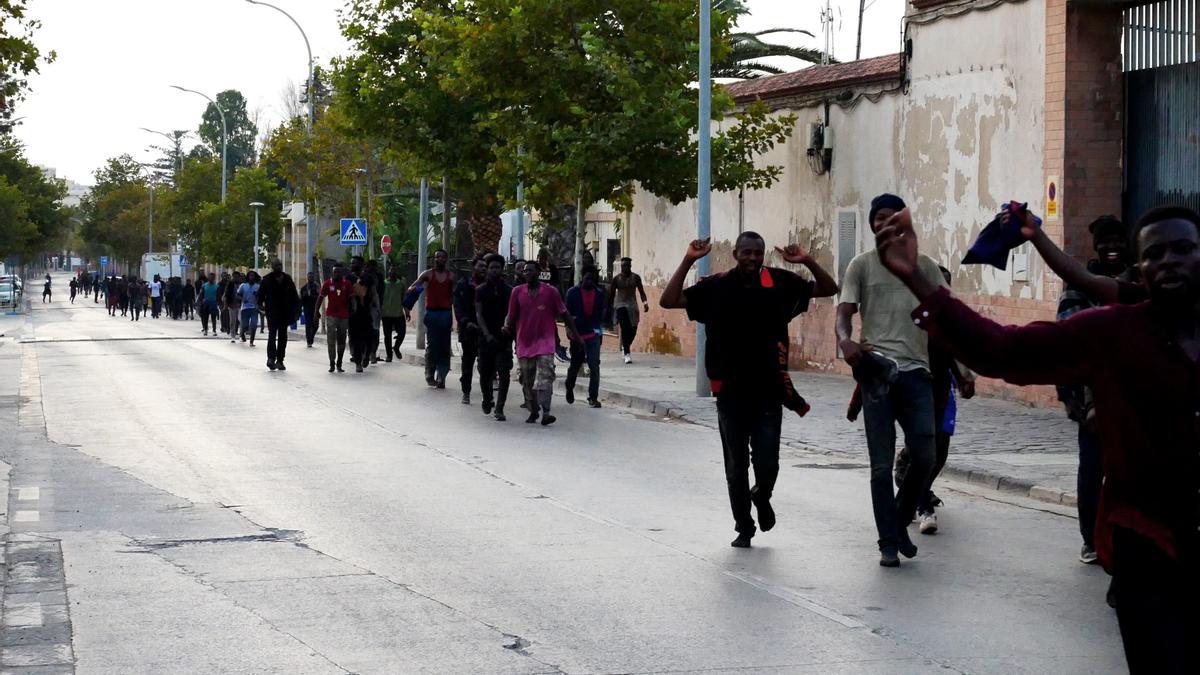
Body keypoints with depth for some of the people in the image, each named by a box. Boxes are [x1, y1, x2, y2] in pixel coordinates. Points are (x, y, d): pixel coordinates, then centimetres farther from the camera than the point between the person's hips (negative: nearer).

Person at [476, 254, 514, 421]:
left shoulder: (509, 290, 6)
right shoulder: (481, 290, 5)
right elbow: (479, 314, 0)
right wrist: (487, 334, -12)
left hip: (504, 337, -1)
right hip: (486, 337, 1)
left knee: (504, 374, -11)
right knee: (485, 373, 6)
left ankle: (499, 408, -8)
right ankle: (487, 400, 32)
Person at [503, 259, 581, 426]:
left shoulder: (550, 292, 2)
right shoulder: (517, 292, 6)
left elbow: (563, 314, 8)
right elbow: (512, 315, 9)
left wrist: (575, 334, 9)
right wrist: (507, 327, -13)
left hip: (545, 340, -3)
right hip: (524, 342, 3)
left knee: (545, 376, -17)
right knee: (528, 380, 8)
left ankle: (545, 413, -24)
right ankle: (533, 411, 24)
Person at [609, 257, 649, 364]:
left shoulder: (636, 278, 4)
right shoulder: (616, 278, 2)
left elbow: (641, 292, 1)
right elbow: (611, 294, 7)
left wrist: (645, 302, -15)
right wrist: (609, 307, 8)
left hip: (632, 305, 2)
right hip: (620, 305, -2)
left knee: (633, 329, 4)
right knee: (625, 328, -15)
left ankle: (625, 346, 33)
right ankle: (627, 353, -18)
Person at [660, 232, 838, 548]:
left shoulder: (780, 283, 0)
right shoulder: (717, 287, -2)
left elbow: (828, 289, 6)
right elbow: (668, 301, -5)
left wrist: (808, 261, -10)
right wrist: (688, 262, -13)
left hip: (769, 391, 0)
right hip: (731, 391, 0)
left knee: (767, 462, -4)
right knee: (736, 466, 9)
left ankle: (762, 496, 30)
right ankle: (744, 527, 25)